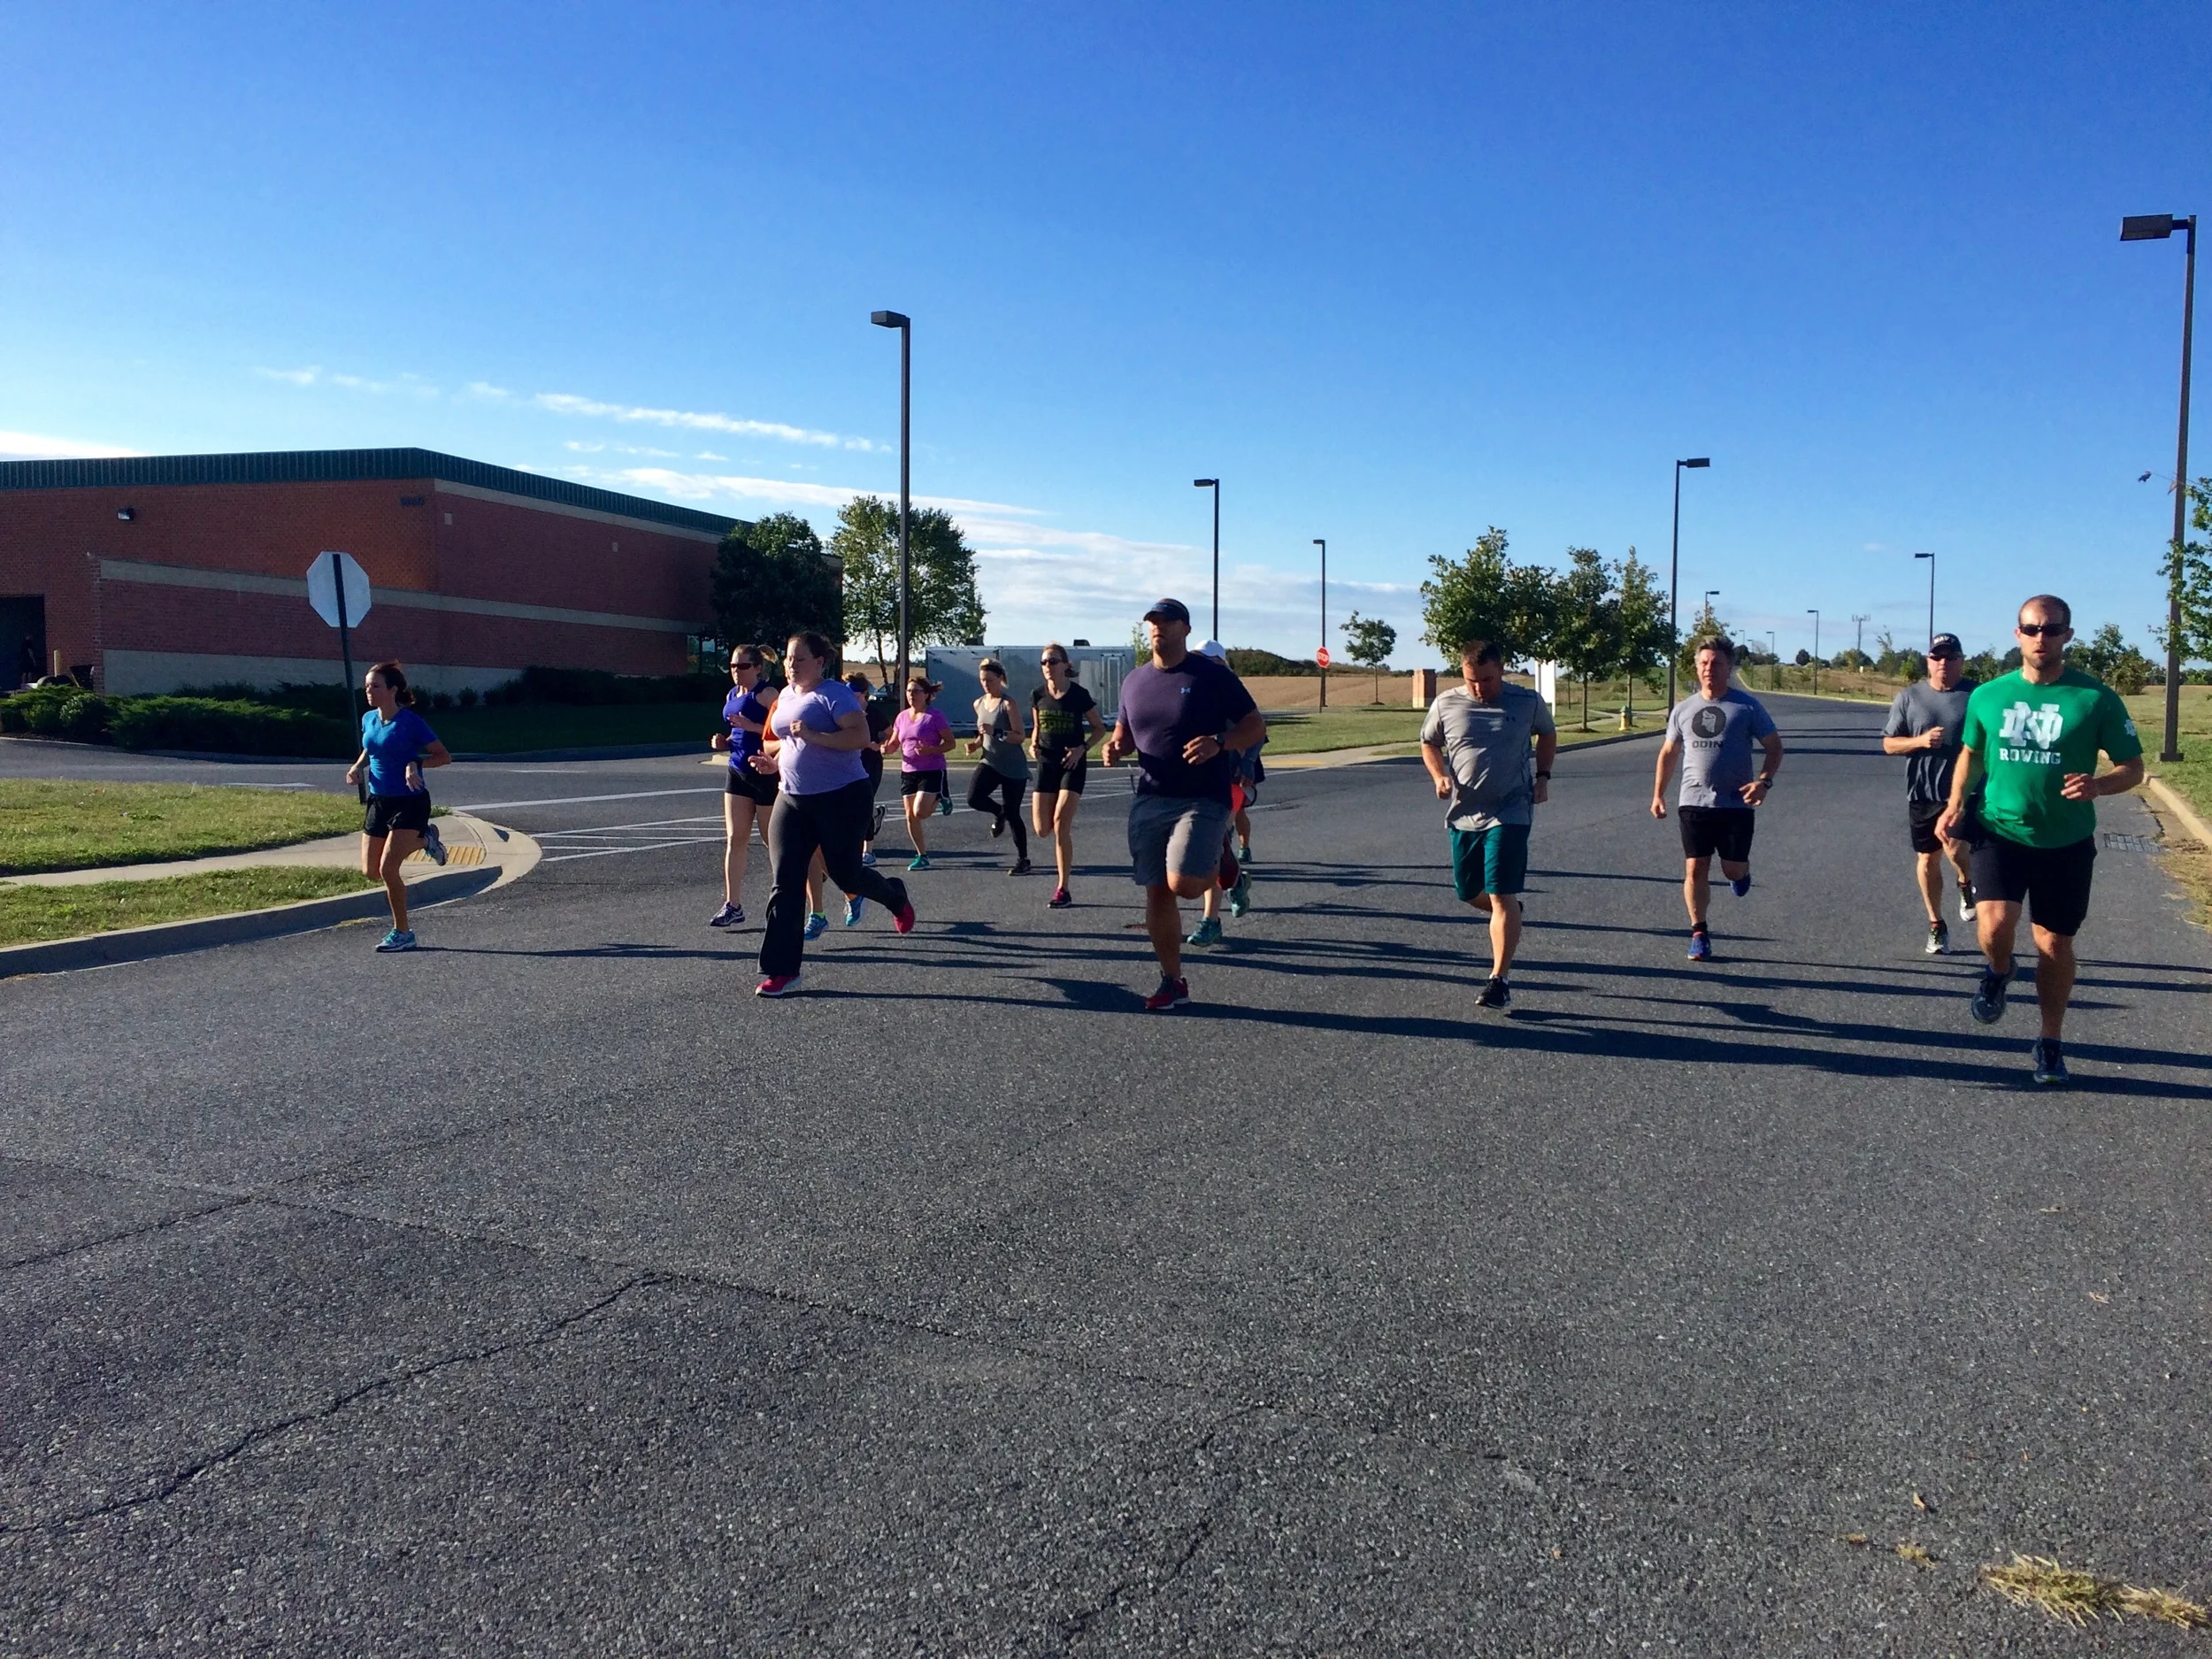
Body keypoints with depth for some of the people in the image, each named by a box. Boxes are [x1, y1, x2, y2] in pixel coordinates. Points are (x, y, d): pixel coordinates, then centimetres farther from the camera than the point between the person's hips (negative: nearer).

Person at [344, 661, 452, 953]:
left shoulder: (411, 722, -14)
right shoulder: (369, 719, 5)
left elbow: (444, 756, -11)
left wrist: (416, 764, -26)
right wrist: (358, 767, 3)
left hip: (409, 802, -7)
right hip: (377, 801, 7)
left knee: (388, 868, -16)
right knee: (370, 871, 8)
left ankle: (402, 933, 0)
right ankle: (424, 839, 33)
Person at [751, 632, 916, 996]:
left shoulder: (834, 693, -11)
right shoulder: (786, 696, 13)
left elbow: (861, 737, -23)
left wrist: (814, 736, -30)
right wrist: (772, 761, 8)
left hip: (841, 798, -7)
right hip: (792, 800, 7)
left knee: (845, 874, 4)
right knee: (786, 883, -3)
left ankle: (896, 898, 40)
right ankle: (781, 971, 0)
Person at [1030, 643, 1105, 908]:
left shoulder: (1079, 694, -8)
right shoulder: (1037, 696, 3)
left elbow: (1099, 729, 1)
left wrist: (1082, 749, -15)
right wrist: (1034, 743, -3)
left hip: (1072, 764, -4)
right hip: (1046, 764, 4)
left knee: (1060, 825, -14)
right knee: (1043, 829, 0)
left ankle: (1063, 891, -7)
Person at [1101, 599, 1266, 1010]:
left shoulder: (1212, 675, -5)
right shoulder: (1135, 680, 11)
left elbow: (1256, 726, -4)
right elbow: (1124, 730, 24)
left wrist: (1219, 743, -22)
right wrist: (1115, 747, 0)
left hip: (1202, 800, -5)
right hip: (1149, 801, 5)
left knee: (1182, 884, -21)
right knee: (1156, 893, 5)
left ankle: (1220, 861, 15)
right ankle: (1173, 983, 18)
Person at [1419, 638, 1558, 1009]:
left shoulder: (1528, 702, -4)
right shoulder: (1446, 704, -2)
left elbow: (1547, 735, 16)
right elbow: (1429, 743, 13)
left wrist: (1543, 776, 4)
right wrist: (1439, 776, -5)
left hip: (1510, 814, -4)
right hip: (1464, 814, 4)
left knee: (1501, 896, -11)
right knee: (1467, 892, 15)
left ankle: (1499, 981, -7)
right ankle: (1507, 917, 48)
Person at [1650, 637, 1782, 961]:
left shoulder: (1747, 706, -2)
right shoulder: (1683, 709, 8)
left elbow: (1774, 746, 2)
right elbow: (1668, 752, 18)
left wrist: (1764, 780, -15)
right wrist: (1658, 794, 12)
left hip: (1736, 804, -2)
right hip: (1694, 802, 2)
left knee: (1733, 870, 3)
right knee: (1695, 869, -3)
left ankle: (1741, 873, 41)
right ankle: (1699, 934, 8)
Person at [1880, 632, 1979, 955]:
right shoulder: (1908, 697, 2)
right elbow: (1889, 744, 3)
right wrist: (1920, 741, -15)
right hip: (1922, 794, 2)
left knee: (1955, 848, -23)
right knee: (1928, 859, 10)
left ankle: (1967, 883, 12)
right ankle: (1936, 925, 27)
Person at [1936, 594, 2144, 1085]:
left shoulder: (2096, 698, -8)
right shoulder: (1987, 695, -1)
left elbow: (2133, 768, -2)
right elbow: (1972, 753, 15)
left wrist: (2098, 785, -24)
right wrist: (1956, 804, 0)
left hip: (2066, 842, 0)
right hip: (2001, 832, 1)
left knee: (2055, 944, 8)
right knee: (1994, 924, -20)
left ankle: (2050, 1043, 28)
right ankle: (1998, 972, 17)